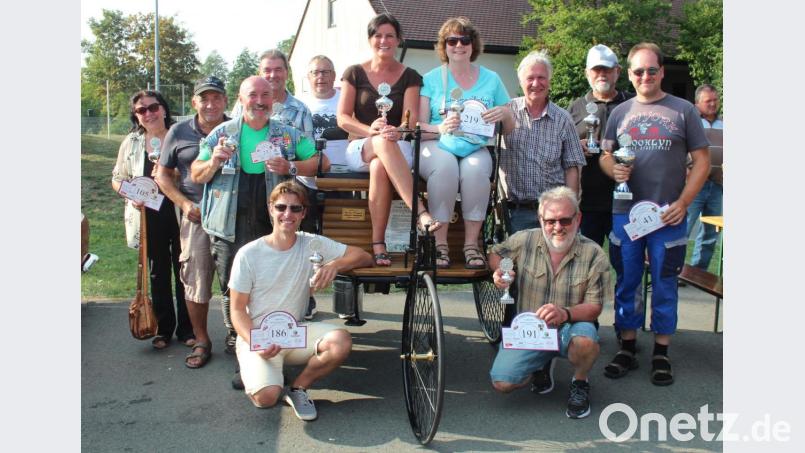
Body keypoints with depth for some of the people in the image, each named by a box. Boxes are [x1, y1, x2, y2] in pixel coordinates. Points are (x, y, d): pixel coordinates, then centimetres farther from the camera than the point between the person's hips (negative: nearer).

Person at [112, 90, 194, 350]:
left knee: (184, 272, 6)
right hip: (149, 218, 2)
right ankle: (164, 329, 26)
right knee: (158, 275, 12)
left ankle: (186, 329, 21)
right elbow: (117, 179, 11)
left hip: (180, 215, -2)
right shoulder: (131, 142, 4)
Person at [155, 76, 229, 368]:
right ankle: (201, 341, 19)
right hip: (197, 216, 0)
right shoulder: (179, 132, 6)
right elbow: (163, 174, 10)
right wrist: (185, 204, -3)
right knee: (196, 279, 3)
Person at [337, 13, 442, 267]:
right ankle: (421, 212, -47)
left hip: (399, 149, 0)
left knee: (380, 167, -38)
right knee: (383, 143, -38)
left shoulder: (409, 77, 10)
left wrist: (397, 131, -28)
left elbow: (411, 120, -3)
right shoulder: (354, 73, 10)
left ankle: (378, 243, -37)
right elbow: (343, 118, 2)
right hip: (360, 149, 0)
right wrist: (371, 130, -18)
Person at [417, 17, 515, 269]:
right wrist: (441, 128, -21)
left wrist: (505, 114, -7)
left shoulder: (491, 80, 14)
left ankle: (471, 244, -22)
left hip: (476, 149, 1)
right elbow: (419, 125, 0)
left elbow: (509, 130, 17)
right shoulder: (432, 79, 8)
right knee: (445, 166, -35)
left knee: (475, 169, -33)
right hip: (437, 146, -1)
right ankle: (440, 244, -25)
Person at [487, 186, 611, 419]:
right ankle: (542, 364, 18)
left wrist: (565, 313, -33)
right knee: (502, 383, -18)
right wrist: (499, 273, -11)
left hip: (569, 330, -1)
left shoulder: (593, 254, -11)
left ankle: (580, 383, -1)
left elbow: (594, 308, -12)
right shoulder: (523, 240, -6)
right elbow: (495, 254, 13)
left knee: (585, 340, -38)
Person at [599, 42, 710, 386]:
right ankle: (627, 349, 21)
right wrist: (613, 169, -11)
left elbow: (702, 160, 1)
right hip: (625, 213, 2)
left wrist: (683, 203, -9)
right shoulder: (620, 112, 11)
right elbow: (605, 156, 13)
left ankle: (661, 354, 18)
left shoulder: (683, 110, 3)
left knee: (664, 284, 6)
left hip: (668, 214, -2)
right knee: (626, 282, 9)